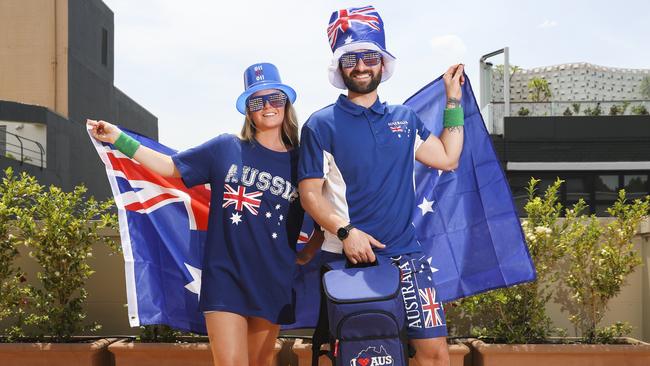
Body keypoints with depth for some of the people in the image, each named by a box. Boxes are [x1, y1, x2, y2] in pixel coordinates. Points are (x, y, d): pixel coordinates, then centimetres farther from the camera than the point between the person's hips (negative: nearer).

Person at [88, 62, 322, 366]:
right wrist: (119, 139, 3)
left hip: (273, 283, 2)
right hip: (225, 276, -2)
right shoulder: (226, 148, 2)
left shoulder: (300, 163, 4)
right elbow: (170, 167, 7)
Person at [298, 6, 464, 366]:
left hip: (405, 254, 3)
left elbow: (447, 158, 16)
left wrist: (453, 99, 13)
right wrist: (344, 231, -20)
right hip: (348, 258, -3)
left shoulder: (405, 119, 13)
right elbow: (310, 194, -5)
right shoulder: (320, 125, -2)